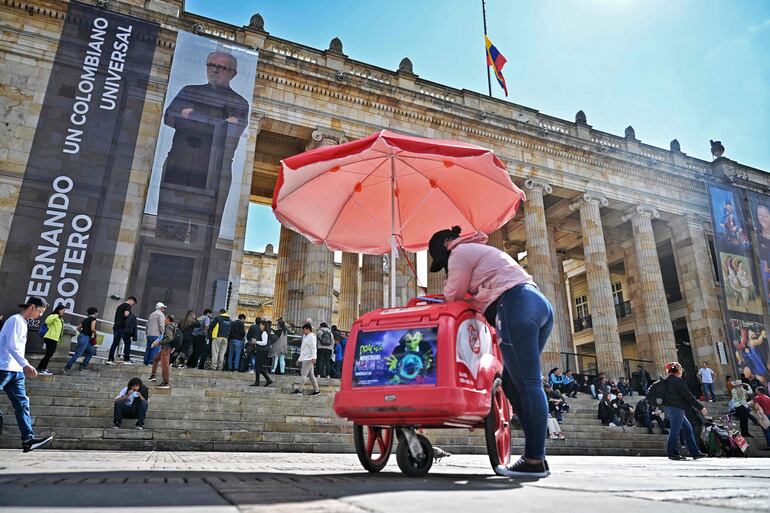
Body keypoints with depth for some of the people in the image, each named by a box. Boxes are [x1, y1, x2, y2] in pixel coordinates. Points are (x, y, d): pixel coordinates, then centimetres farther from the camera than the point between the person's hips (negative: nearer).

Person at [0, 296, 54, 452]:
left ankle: (28, 439, -5)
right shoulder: (16, 320, -9)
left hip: (16, 371, 9)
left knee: (22, 403, 0)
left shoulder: (23, 323, 20)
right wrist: (26, 365, -22)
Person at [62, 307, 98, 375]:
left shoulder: (86, 319, 18)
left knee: (91, 351, 19)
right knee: (78, 354, -11)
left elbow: (78, 328, 20)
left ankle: (83, 367, 17)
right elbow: (92, 329, -18)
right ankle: (66, 368, -14)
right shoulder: (93, 319, -6)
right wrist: (95, 335, -1)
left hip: (81, 336, 9)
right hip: (85, 338, -9)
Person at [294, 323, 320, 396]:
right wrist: (300, 358, 23)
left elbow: (313, 348, -17)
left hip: (309, 359, -9)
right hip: (304, 358, 9)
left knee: (304, 374, -9)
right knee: (311, 375, 8)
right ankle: (316, 390, 11)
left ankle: (299, 390, -9)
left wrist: (313, 357, -25)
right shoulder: (305, 337, 21)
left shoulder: (312, 337, -8)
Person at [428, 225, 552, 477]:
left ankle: (535, 461, -10)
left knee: (527, 384, -11)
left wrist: (448, 284, 29)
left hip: (516, 306, -10)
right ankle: (536, 454, 6)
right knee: (512, 383, 8)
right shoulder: (482, 252, 35)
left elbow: (453, 296, 10)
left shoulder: (460, 252, 6)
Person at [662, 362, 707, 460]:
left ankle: (695, 452, 16)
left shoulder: (668, 380, 15)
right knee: (675, 430, -5)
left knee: (688, 428, 14)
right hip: (676, 408, -10)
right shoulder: (678, 380, -13)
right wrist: (701, 408, -9)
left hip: (669, 407, 10)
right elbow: (688, 396, -14)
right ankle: (673, 453, -1)